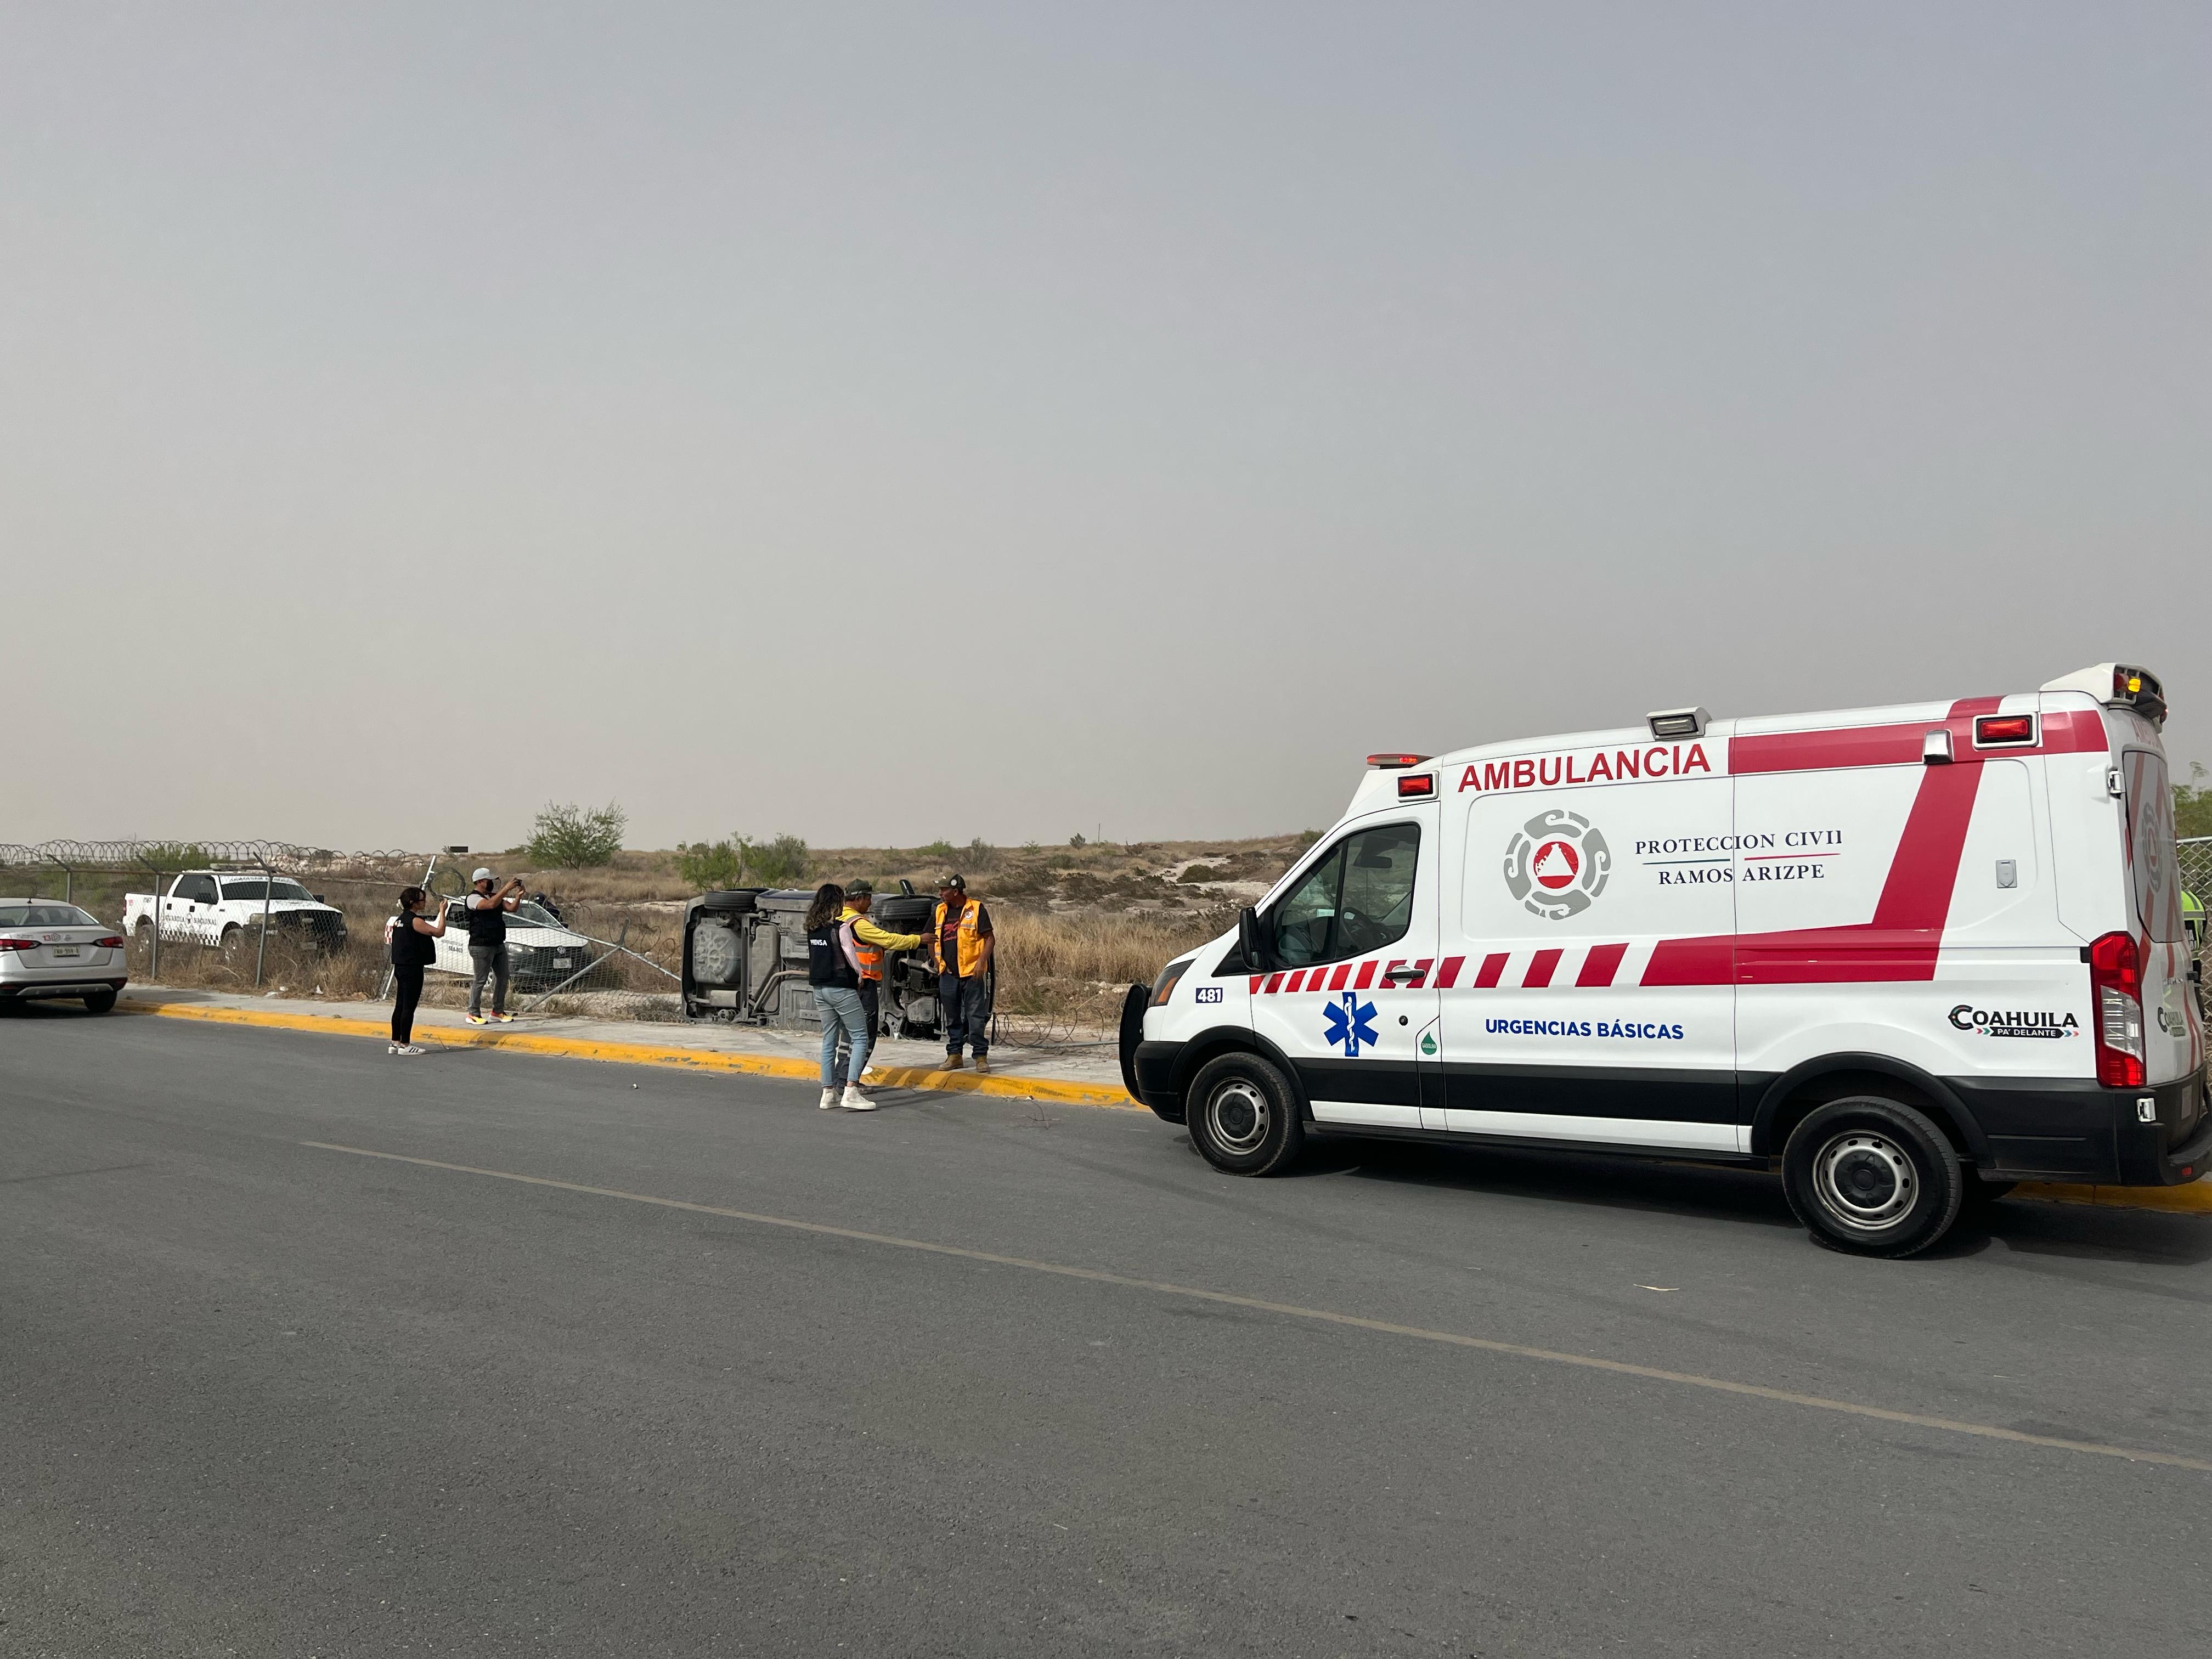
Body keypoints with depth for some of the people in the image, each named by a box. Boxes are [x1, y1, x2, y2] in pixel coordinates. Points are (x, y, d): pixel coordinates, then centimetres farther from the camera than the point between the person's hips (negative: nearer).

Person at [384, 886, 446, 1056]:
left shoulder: (400, 919, 13)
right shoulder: (414, 920, -14)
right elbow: (439, 932, -19)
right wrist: (442, 912, -10)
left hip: (400, 967, 9)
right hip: (412, 968, -9)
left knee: (400, 1006, 12)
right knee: (409, 1007, -5)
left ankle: (395, 1043, 15)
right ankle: (405, 1045, -3)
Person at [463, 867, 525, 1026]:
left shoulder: (495, 896, 16)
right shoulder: (473, 898, -9)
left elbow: (511, 907, 8)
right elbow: (491, 904, -27)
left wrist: (518, 895, -9)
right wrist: (507, 888, -26)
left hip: (499, 945, 8)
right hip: (481, 946, -8)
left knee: (502, 978, 9)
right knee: (480, 981, -4)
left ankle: (498, 1011, 19)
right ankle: (474, 1014, 3)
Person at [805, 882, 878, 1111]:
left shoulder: (812, 928, 6)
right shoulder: (841, 927, -14)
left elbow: (815, 956, 11)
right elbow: (850, 956, -9)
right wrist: (860, 975, 6)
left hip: (820, 988, 7)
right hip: (841, 988, -7)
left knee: (829, 1041, 13)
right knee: (860, 1039, -2)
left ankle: (829, 1093, 14)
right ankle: (851, 1092, -12)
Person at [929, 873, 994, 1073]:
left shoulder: (976, 909, -4)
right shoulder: (940, 911, 11)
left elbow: (989, 938, -5)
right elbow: (931, 938, 20)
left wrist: (982, 961, -16)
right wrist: (937, 962, 8)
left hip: (972, 973, -5)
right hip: (948, 973, 5)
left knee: (977, 1016, -4)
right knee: (952, 1017, 11)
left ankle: (981, 1056, 1)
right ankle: (954, 1055, 20)